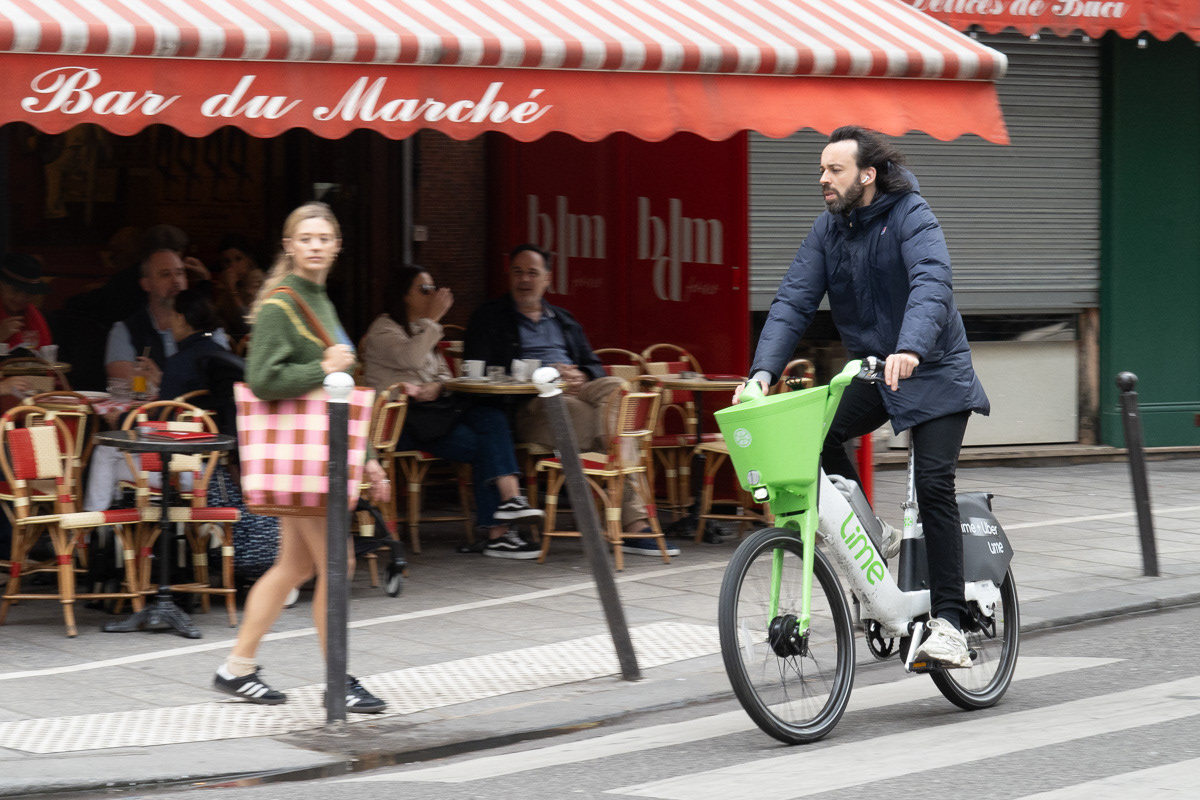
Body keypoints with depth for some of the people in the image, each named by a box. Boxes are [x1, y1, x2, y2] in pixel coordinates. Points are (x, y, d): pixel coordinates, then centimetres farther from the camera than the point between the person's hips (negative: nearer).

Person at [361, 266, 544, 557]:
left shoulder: (421, 329, 27)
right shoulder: (384, 329, 0)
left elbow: (442, 372, 23)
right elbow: (409, 358, -19)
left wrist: (437, 385, -1)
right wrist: (432, 319, -13)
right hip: (400, 419, -8)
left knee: (492, 418, -22)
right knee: (481, 446, -25)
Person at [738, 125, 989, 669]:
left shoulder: (911, 217, -18)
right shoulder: (828, 230, -1)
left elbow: (931, 283, -36)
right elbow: (794, 300, -7)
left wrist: (910, 349, -54)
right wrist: (764, 370, -23)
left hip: (934, 372, -6)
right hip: (869, 372, 6)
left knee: (933, 484, -17)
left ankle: (948, 622, -13)